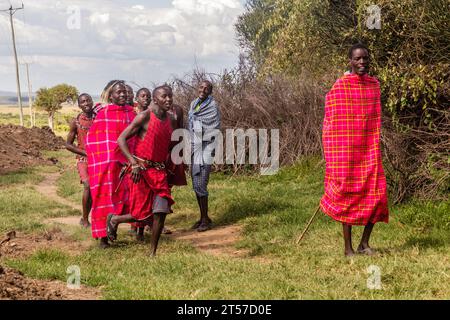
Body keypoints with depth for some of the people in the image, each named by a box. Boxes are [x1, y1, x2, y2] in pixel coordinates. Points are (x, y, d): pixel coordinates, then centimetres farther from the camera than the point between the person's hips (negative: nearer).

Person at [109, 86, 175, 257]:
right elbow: (121, 139, -14)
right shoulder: (144, 117, -10)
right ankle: (114, 219, 27)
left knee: (161, 212, -5)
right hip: (141, 170, -6)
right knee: (143, 215, -3)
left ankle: (153, 253, 7)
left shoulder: (169, 121, 10)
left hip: (159, 172, 6)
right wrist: (134, 163, -23)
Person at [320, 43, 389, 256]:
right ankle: (347, 247, 12)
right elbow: (332, 123, -5)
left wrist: (374, 147, 13)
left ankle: (364, 243, 16)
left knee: (376, 194, 1)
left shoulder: (374, 85, 10)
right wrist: (333, 157, -8)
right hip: (347, 151, -5)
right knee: (348, 195, 1)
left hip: (369, 151, 5)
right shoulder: (339, 87, -7)